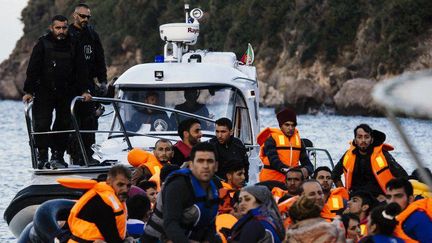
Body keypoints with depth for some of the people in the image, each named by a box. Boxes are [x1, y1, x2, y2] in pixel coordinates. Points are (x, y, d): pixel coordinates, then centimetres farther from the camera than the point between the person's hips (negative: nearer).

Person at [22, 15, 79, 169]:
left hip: (65, 93, 4)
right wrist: (28, 91, -11)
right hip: (44, 92, -3)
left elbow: (78, 70, 15)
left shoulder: (72, 46, 8)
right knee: (42, 125, -9)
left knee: (64, 125, 4)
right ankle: (42, 158, -5)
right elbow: (33, 69, -6)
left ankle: (57, 156, 11)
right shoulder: (43, 45, -4)